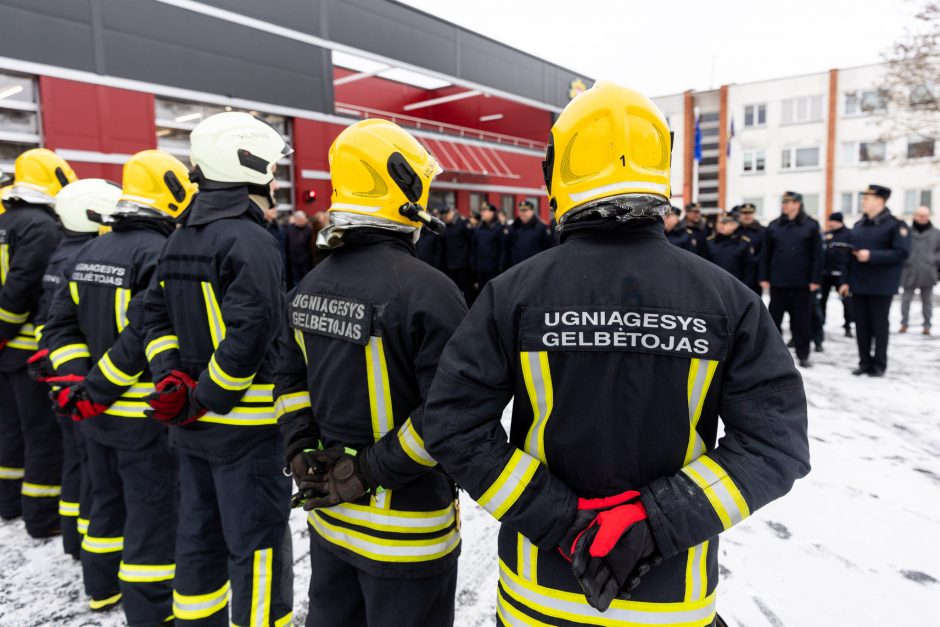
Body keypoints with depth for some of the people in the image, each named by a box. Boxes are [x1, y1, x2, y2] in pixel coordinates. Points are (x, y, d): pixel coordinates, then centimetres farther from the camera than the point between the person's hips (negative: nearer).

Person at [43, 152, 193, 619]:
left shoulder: (90, 252, 8)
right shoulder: (159, 254, -19)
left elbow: (60, 322, 8)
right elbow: (143, 335, -26)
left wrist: (76, 376, 2)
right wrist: (96, 390, -16)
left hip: (97, 411, 9)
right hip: (143, 413, -8)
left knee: (109, 500, 24)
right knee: (152, 515, 4)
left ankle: (102, 587, 41)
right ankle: (150, 611, 15)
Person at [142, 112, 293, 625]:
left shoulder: (179, 241, 10)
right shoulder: (250, 240, -17)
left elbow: (155, 314, 12)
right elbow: (248, 332, -26)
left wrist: (171, 380, 2)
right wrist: (206, 401, -16)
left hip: (191, 424, 9)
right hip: (244, 426, -8)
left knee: (198, 535, 21)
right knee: (257, 548, 3)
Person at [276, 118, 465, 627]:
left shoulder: (311, 286, 2)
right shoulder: (427, 291, -22)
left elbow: (291, 377, 9)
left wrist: (301, 453, 4)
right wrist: (372, 473, -16)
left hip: (329, 511, 7)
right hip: (403, 525, -7)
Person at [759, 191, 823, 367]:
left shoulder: (811, 225, 0)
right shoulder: (774, 226, 5)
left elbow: (817, 254, -2)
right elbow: (765, 253, 5)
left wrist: (815, 279, -8)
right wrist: (764, 277, 0)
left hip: (802, 282, -1)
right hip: (778, 281, 2)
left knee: (802, 320, 5)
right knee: (774, 318, 6)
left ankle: (803, 355, 15)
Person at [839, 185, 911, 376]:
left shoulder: (895, 225, -7)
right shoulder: (858, 226, 12)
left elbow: (902, 253, -16)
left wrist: (872, 256, -23)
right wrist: (846, 280, 9)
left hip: (881, 286, -6)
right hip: (858, 285, 6)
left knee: (879, 325, 2)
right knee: (861, 325, 8)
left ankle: (879, 364, 13)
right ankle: (865, 362, 18)